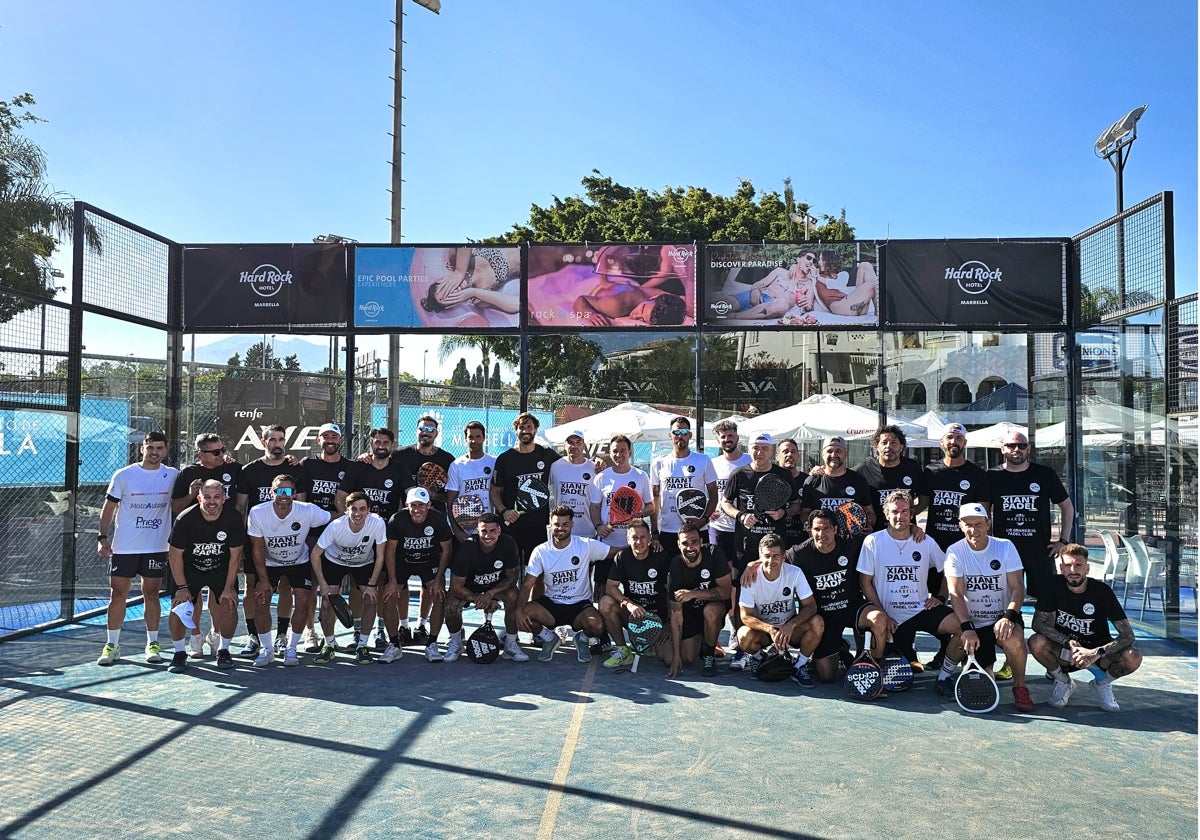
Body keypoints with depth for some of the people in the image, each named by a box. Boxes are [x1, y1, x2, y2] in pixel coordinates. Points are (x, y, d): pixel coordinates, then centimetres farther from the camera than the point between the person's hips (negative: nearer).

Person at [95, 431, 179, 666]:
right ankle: (112, 645, 15)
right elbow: (109, 508, 3)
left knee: (151, 594, 6)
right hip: (123, 547, -1)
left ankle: (152, 643, 16)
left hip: (157, 547, 1)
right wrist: (102, 537, -5)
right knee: (118, 594, 3)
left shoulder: (172, 475, 3)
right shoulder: (123, 475, -2)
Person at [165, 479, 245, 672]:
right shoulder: (185, 519, -24)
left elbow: (235, 555, -11)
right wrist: (182, 587, -12)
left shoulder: (233, 518, -21)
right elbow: (175, 554, -13)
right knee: (179, 605, -12)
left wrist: (229, 587, -10)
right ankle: (179, 653, 8)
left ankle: (223, 650, 11)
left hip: (222, 569, 1)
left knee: (229, 605, -10)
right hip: (189, 568, -1)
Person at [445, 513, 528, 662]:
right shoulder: (466, 548, -29)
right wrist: (479, 600, -32)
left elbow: (512, 577, -15)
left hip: (497, 585, 1)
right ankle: (456, 641, 2)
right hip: (468, 587, -1)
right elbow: (456, 586, -24)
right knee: (451, 603, -28)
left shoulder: (508, 544, -25)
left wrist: (490, 594, -29)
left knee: (513, 596, -28)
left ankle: (510, 645, -10)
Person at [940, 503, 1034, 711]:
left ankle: (1020, 687, -9)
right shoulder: (955, 552, -6)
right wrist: (967, 628, -26)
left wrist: (1009, 616, -26)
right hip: (973, 622, 0)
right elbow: (955, 593, -13)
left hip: (1002, 617, 1)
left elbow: (1017, 587, -8)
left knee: (1013, 639, -34)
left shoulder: (1005, 547, -4)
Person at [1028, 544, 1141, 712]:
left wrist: (1097, 653, -33)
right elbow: (1038, 623, -17)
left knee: (1133, 657, -29)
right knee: (1036, 642, -31)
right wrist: (1069, 643, -30)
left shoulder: (1102, 590, -15)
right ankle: (1063, 682, 1)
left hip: (1097, 650, 0)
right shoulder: (1055, 585, -13)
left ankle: (1102, 683, 5)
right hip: (1064, 653, 0)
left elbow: (1128, 636, -18)